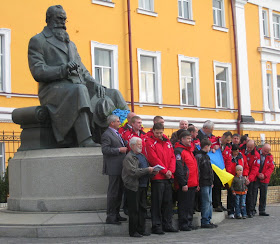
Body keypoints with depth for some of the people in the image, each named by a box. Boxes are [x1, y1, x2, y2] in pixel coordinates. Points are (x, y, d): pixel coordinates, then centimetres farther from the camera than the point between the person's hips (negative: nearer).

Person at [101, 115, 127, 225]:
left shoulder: (117, 133, 18)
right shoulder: (106, 135, -12)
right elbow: (105, 149, -21)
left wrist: (125, 148, 12)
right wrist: (119, 150, -19)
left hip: (120, 168, 10)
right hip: (114, 168, -10)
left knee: (119, 192, 16)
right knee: (113, 193, -6)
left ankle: (116, 214, 25)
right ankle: (110, 217, 0)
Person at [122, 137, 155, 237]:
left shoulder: (142, 156, 17)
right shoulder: (129, 157, -11)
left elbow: (146, 167, 24)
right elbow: (133, 172, -21)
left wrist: (152, 170, 2)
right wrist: (147, 170, -18)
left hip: (143, 186, 8)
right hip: (133, 187, -8)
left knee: (142, 209, 10)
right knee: (134, 210, -2)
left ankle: (141, 229, 18)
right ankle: (133, 231, 6)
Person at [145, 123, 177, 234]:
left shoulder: (167, 142, 14)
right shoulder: (150, 142, -5)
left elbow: (172, 157, 10)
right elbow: (154, 159, -12)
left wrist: (171, 170, -5)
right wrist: (164, 171, -14)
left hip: (169, 177, 6)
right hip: (157, 177, -6)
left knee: (168, 201, 10)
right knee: (157, 202, -2)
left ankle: (167, 224, 19)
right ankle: (156, 226, 4)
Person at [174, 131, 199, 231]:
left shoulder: (189, 151, 20)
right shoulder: (179, 151, -10)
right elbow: (179, 169, -17)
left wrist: (197, 183, 21)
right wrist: (183, 184, -19)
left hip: (192, 184, 9)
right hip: (185, 185, -9)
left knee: (190, 205, 13)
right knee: (184, 205, -3)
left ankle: (189, 223, 21)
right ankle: (183, 224, 3)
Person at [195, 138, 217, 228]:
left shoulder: (206, 156, 18)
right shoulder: (199, 156, -12)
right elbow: (197, 170, -17)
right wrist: (198, 183, -19)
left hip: (209, 183, 9)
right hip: (204, 184, -9)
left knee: (209, 202, 11)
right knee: (206, 202, -6)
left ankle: (208, 220, 17)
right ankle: (204, 222, -1)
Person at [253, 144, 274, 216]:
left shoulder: (270, 156, 7)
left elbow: (271, 167, 4)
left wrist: (264, 175, -9)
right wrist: (258, 174, -13)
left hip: (264, 179, 3)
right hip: (255, 178, -3)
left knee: (263, 196, 7)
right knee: (253, 195, -1)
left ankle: (262, 211, 16)